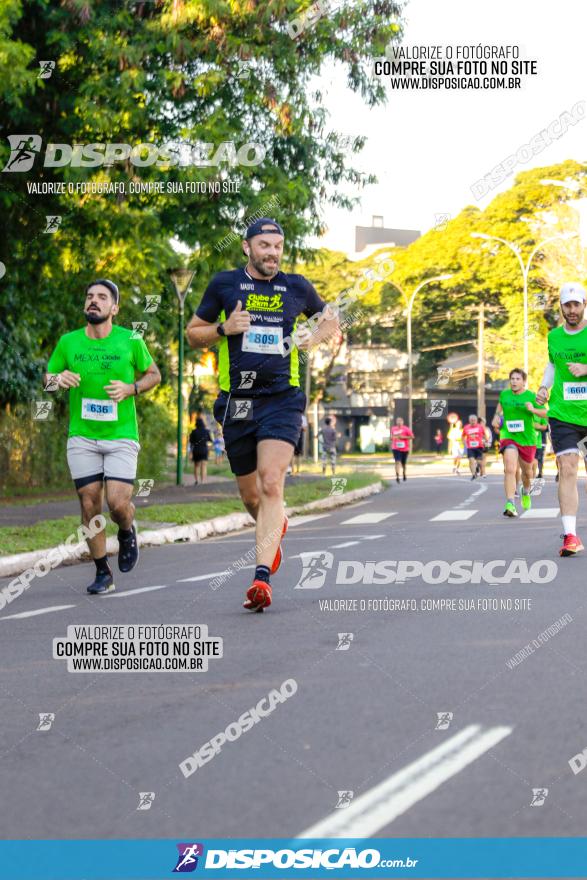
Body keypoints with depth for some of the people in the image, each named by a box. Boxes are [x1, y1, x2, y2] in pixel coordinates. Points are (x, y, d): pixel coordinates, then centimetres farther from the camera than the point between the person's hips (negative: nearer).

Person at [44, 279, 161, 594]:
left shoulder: (131, 341, -2)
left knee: (118, 503, -13)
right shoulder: (68, 342, 2)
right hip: (82, 438, 2)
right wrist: (58, 379, -11)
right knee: (89, 504, 1)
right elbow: (46, 379, 13)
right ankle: (103, 573, 15)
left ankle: (127, 532, 24)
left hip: (121, 436, -2)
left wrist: (131, 388, -9)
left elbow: (154, 374, 10)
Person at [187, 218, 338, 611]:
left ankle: (262, 577, -24)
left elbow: (330, 318, 24)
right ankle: (276, 528, 46)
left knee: (271, 486, -19)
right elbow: (193, 333, 11)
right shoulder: (224, 284, 5)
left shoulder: (297, 287, 7)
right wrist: (224, 329, -8)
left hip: (282, 399, -1)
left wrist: (313, 337, 2)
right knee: (251, 497, 11)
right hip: (236, 402, 1)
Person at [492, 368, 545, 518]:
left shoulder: (531, 396, -6)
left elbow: (546, 413, -7)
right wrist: (496, 417, 6)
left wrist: (533, 410, -25)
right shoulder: (504, 394, 2)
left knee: (527, 470, 19)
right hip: (508, 437, 0)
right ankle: (510, 504, -27)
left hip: (527, 439, 0)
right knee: (510, 469, -22)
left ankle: (525, 492, 54)